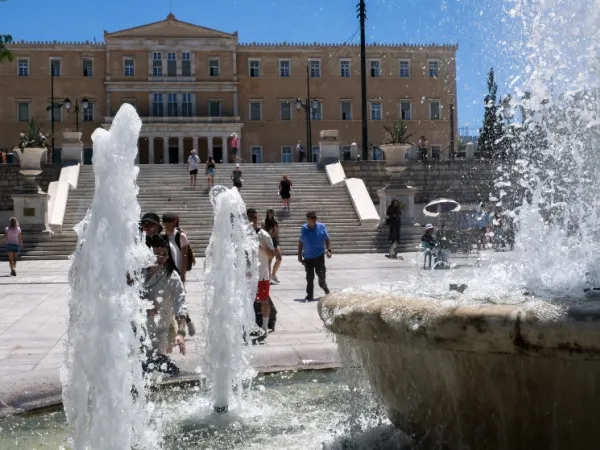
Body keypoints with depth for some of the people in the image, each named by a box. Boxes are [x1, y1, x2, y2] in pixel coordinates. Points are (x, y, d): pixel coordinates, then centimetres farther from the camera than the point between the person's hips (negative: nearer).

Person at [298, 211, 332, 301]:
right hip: (307, 257, 2)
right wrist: (299, 255, 10)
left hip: (319, 256, -2)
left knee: (321, 274, -2)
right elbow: (301, 242, 11)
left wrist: (329, 250, -8)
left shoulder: (321, 227, 0)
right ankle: (310, 295, 14)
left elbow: (327, 240, 5)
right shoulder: (304, 228, 5)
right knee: (309, 277, 5)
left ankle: (324, 287, 27)